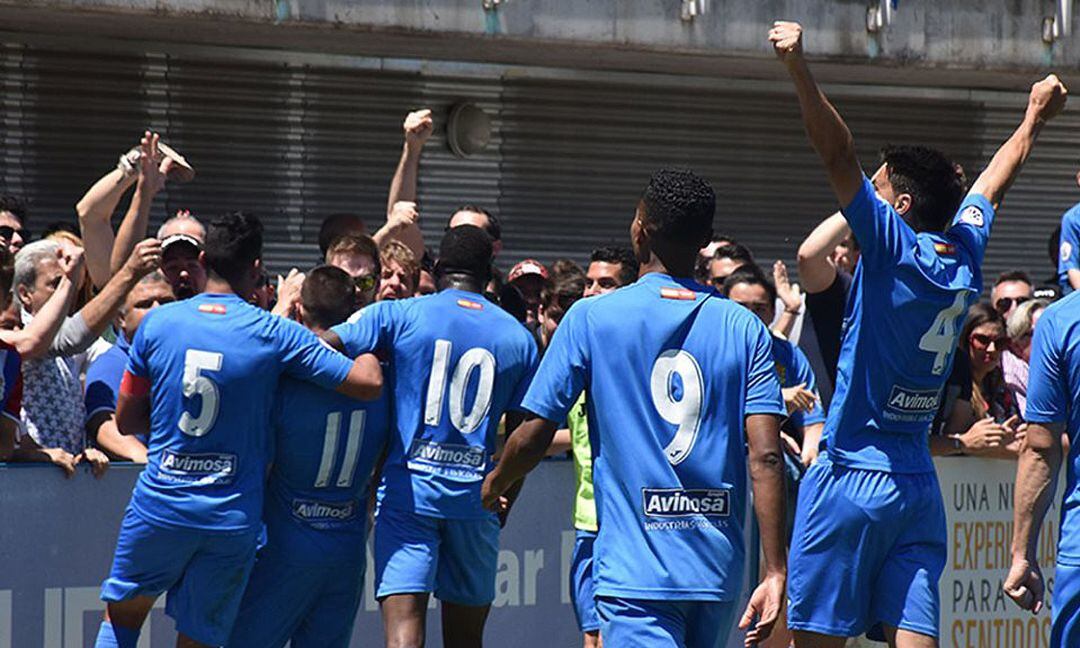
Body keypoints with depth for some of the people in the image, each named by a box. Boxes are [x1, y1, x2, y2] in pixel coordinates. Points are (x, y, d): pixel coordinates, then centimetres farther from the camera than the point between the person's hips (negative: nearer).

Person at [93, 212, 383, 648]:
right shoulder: (276, 334, -8)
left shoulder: (158, 323, -2)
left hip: (159, 504, 1)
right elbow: (368, 383, -10)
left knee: (122, 612, 21)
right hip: (233, 518, -1)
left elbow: (126, 421, 5)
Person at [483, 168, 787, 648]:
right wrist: (775, 572, -5)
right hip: (718, 572, 4)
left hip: (635, 568, -4)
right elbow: (765, 457, -5)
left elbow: (534, 437, 0)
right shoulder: (745, 328, 4)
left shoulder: (591, 317, -2)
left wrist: (493, 486, 21)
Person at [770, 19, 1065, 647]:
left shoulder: (893, 247, -8)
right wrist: (1035, 118, 45)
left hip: (851, 477, -6)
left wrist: (798, 66, -22)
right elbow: (994, 181, 27)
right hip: (920, 488, 6)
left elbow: (840, 156, -17)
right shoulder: (965, 259, 9)